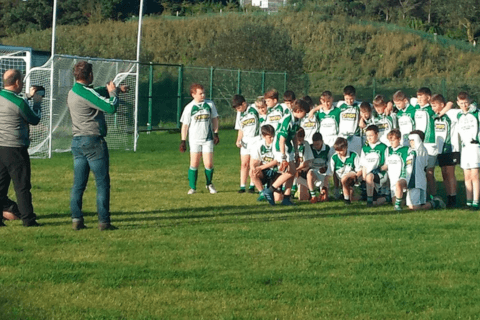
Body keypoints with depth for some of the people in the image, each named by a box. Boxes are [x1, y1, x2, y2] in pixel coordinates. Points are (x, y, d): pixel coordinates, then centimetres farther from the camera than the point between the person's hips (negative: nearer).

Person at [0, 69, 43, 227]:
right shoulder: (18, 102, -16)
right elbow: (35, 119, -2)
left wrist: (29, 97, 24)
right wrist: (37, 101, 12)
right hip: (15, 149, -6)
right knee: (22, 185, 0)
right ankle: (28, 219, 4)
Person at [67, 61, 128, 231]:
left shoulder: (73, 93, 12)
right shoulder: (86, 93, -16)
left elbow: (98, 92, 28)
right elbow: (111, 107, -19)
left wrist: (116, 89, 33)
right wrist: (113, 93, -1)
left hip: (77, 141, 8)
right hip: (93, 140, -8)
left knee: (78, 184, 8)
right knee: (102, 183, -2)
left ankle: (76, 220, 5)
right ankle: (104, 221, -2)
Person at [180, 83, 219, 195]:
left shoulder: (210, 104, 5)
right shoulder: (189, 108, -2)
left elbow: (214, 119, 14)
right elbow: (185, 125, 2)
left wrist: (216, 134, 8)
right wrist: (183, 141, -1)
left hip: (208, 139, 1)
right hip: (194, 139, -1)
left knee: (209, 164, -4)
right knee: (194, 164, -3)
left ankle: (209, 184, 20)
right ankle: (192, 187, 9)